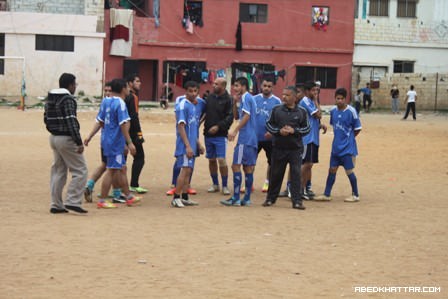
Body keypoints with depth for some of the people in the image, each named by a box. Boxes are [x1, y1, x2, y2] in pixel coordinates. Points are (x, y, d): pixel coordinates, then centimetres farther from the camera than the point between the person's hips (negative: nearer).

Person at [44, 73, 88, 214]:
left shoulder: (50, 99, 11)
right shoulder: (68, 99, -16)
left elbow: (46, 119, 17)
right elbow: (71, 122, -22)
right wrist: (79, 142, -22)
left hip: (54, 138, 9)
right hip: (66, 139, -9)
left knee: (58, 171, 13)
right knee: (80, 171, -3)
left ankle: (56, 205, 14)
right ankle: (72, 202, -8)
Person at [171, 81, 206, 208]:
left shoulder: (199, 104, 11)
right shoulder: (182, 106, -12)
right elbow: (181, 126, -17)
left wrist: (198, 144, 19)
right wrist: (188, 146, -22)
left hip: (193, 144, 8)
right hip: (185, 144, -8)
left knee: (188, 170, 12)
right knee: (185, 169, -12)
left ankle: (184, 197, 19)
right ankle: (176, 198, -8)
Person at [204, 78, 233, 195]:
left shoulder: (227, 100, -7)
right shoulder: (209, 97, 9)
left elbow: (230, 117, -12)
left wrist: (218, 126, -20)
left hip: (220, 135, -6)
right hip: (208, 134, 6)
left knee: (221, 160, -10)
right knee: (211, 159, 10)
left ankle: (225, 186, 1)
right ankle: (215, 184, 22)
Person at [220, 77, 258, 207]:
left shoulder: (246, 97, -8)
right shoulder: (246, 98, 21)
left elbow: (246, 116, -19)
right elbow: (236, 117, 23)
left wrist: (235, 131, -22)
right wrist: (235, 102, 10)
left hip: (245, 139, -10)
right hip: (252, 139, 10)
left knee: (236, 165, -8)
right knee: (248, 168, 9)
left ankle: (236, 198, -10)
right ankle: (247, 198, 10)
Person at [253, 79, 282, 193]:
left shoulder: (277, 101, -3)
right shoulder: (254, 99, 2)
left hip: (270, 137, -1)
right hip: (255, 136, 1)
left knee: (271, 161, 9)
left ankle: (267, 182, 24)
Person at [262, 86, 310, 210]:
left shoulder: (302, 112, 1)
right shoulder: (276, 110, 4)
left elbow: (307, 128, 4)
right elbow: (269, 124, 7)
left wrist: (294, 130, -12)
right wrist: (279, 131, -10)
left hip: (295, 148, -1)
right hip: (278, 148, 1)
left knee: (296, 174, -5)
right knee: (275, 173, 10)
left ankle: (297, 200, -3)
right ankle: (270, 198, 23)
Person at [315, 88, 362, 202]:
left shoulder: (351, 111, -13)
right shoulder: (333, 111, 4)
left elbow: (357, 129, -6)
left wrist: (348, 137, 0)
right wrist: (339, 137, 10)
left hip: (347, 148, -6)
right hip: (335, 147, 6)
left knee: (349, 171, 1)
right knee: (332, 170, 9)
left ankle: (355, 195, 14)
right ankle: (327, 195, 16)